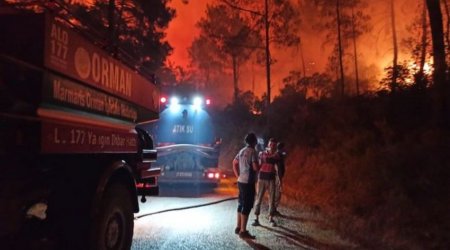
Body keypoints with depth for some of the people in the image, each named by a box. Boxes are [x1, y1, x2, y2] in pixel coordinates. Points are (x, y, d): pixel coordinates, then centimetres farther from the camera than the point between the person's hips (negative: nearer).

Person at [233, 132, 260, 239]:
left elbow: (234, 163, 18)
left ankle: (238, 227, 23)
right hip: (248, 182, -8)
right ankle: (243, 231, 1)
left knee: (241, 204, 16)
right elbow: (256, 168, -19)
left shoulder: (241, 151, 11)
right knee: (247, 206, -3)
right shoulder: (253, 151, -14)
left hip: (241, 181, 9)